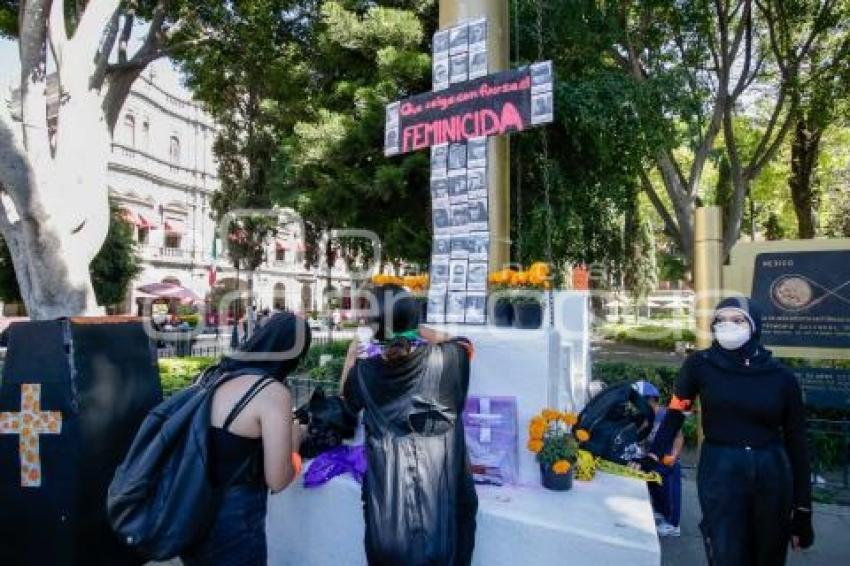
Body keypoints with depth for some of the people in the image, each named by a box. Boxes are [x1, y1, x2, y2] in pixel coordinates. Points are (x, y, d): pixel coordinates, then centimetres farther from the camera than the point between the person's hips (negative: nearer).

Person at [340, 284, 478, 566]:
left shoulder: (364, 371, -11)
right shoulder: (447, 358, -13)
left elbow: (347, 397, 13)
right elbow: (463, 343, 12)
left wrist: (351, 357, 23)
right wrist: (417, 329, 12)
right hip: (444, 490, -1)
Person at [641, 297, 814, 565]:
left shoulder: (781, 377, -1)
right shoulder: (700, 364, -4)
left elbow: (796, 442, 3)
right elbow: (675, 413, 2)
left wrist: (803, 510, 3)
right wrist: (653, 456, -9)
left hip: (772, 475, 2)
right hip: (720, 472, -2)